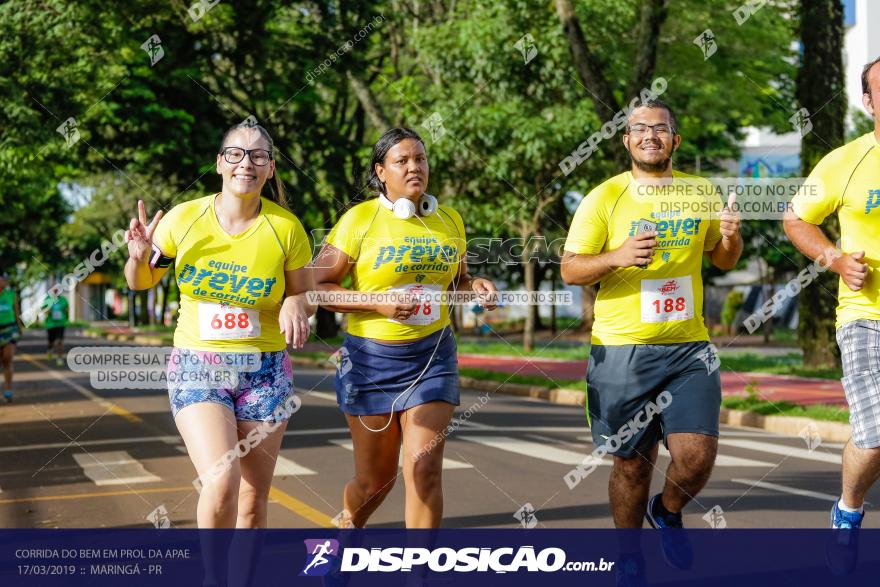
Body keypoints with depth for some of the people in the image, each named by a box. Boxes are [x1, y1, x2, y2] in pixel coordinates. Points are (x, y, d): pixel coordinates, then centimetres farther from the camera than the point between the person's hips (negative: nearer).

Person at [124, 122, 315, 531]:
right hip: (196, 367, -1)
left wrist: (295, 305, -16)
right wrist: (138, 257, -13)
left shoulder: (285, 227, -5)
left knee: (254, 499, 7)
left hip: (264, 370, 2)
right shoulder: (183, 219, -4)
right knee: (221, 483, -21)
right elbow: (141, 283, 9)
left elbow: (304, 294, 8)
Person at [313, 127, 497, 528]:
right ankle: (347, 525, 42)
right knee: (376, 477, 10)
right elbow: (316, 286, -8)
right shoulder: (360, 219, -6)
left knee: (425, 469, -9)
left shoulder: (450, 220, 7)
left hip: (433, 356, 2)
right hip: (372, 357, -2)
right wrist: (377, 302, -20)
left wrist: (476, 286, -2)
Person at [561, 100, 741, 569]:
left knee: (697, 456, -9)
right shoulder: (604, 198, -2)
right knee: (632, 464, 6)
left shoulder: (702, 193, 8)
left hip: (688, 346, 2)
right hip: (621, 350, -2)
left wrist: (731, 237, -4)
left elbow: (722, 260, 20)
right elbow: (569, 270, -4)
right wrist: (618, 257, -22)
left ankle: (668, 512, 25)